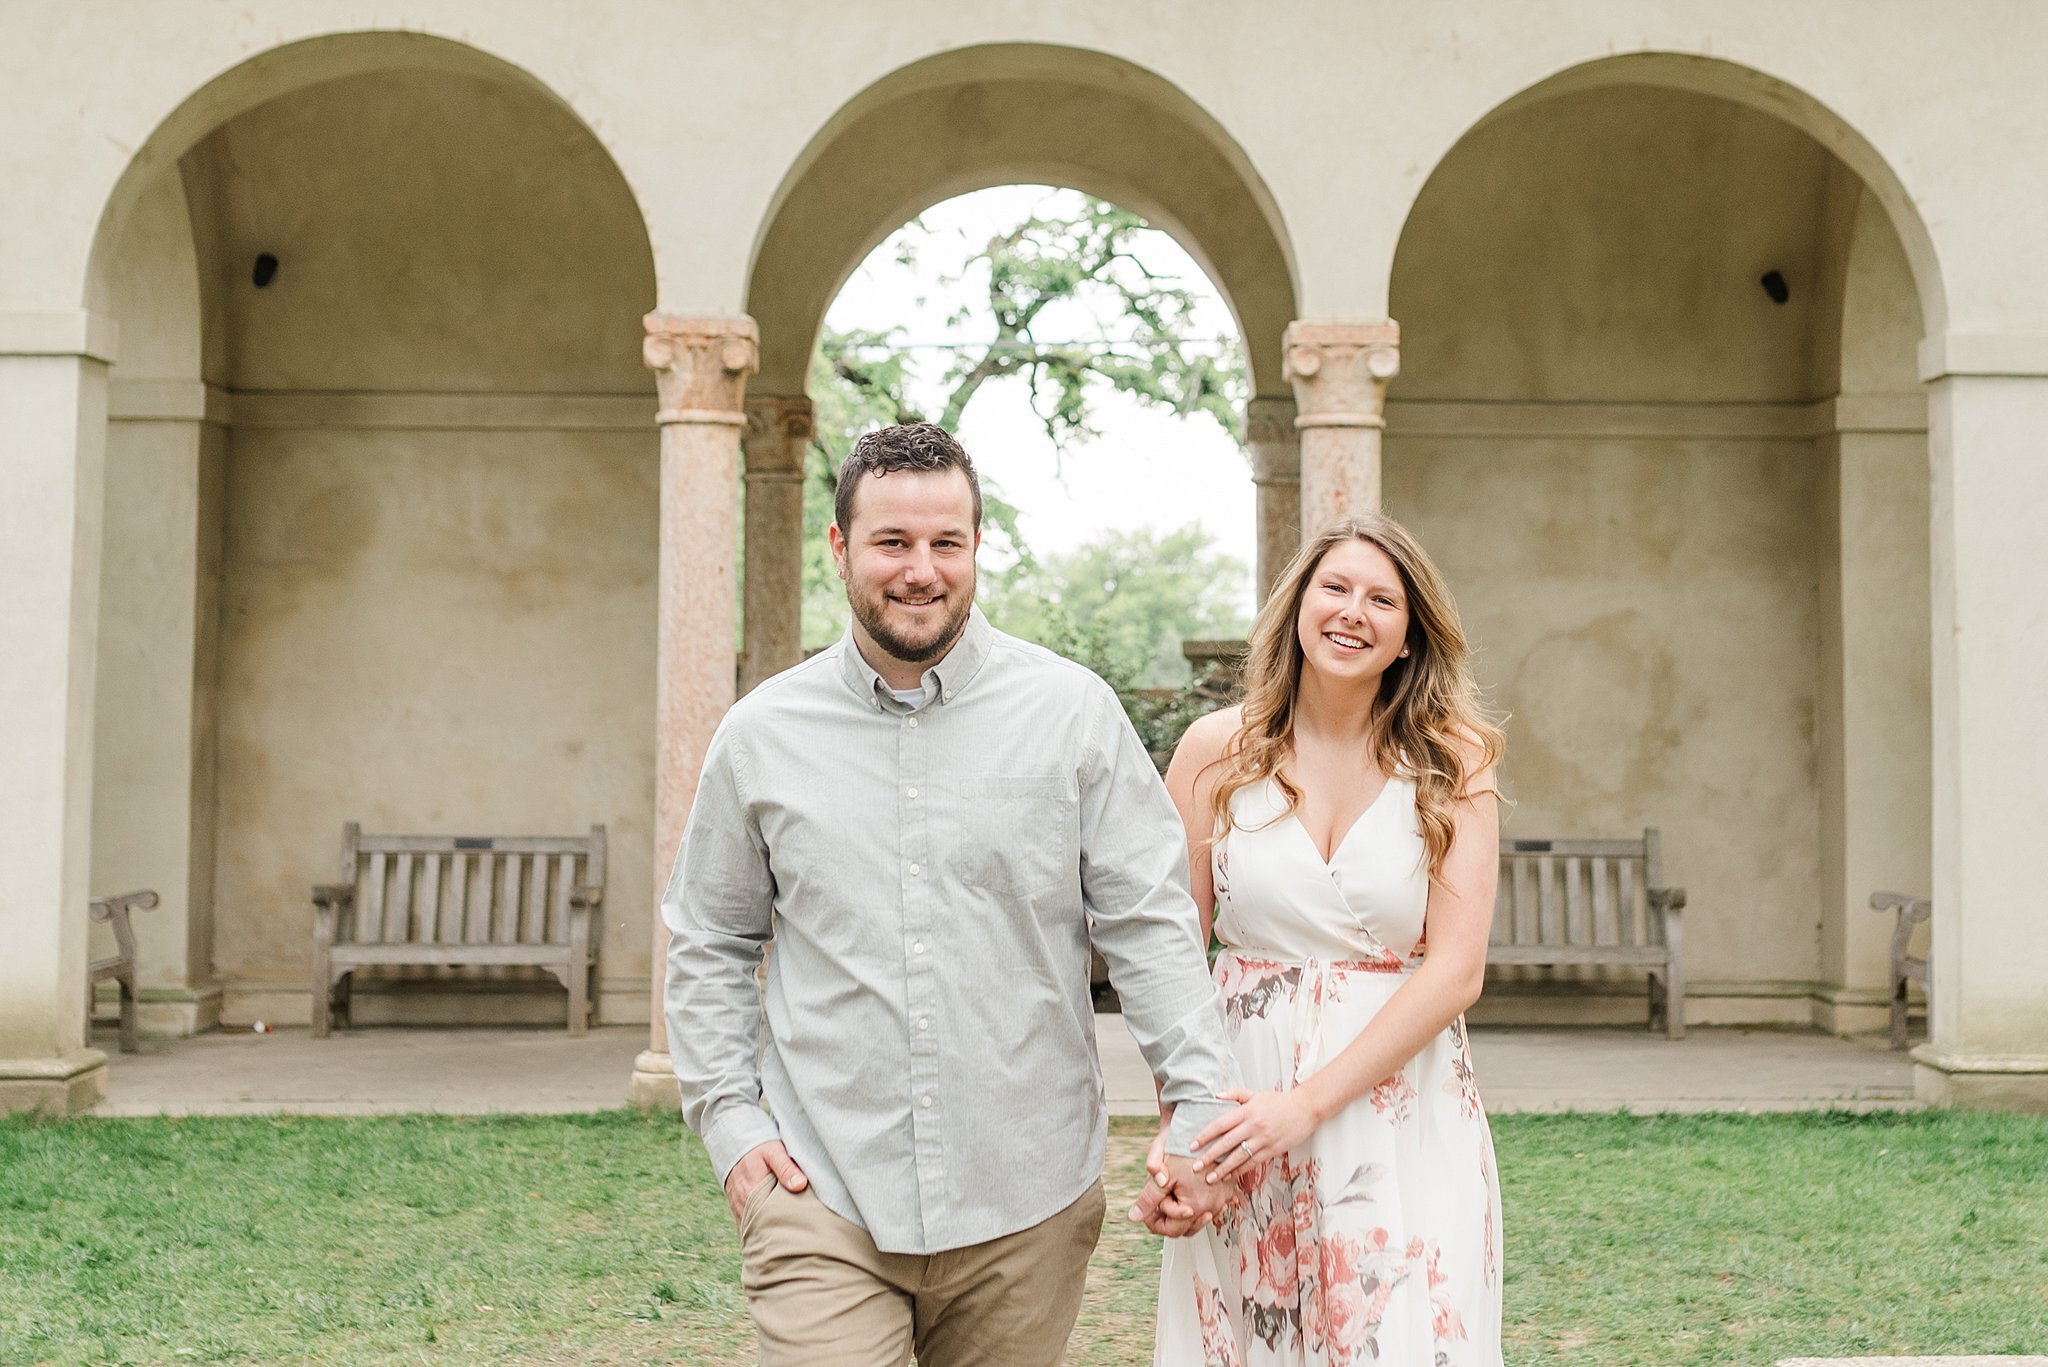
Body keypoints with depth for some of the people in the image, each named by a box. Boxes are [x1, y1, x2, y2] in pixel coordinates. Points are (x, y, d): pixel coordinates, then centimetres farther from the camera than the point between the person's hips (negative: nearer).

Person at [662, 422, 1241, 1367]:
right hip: (822, 1197, 0)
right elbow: (708, 946, 12)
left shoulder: (1073, 713, -1)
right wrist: (730, 1124, 3)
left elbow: (1151, 924, -1)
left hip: (1027, 1207, 0)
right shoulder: (761, 736, 3)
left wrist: (1199, 1112, -6)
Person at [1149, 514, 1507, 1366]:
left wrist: (1307, 1105, -16)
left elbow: (1455, 971, -8)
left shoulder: (1452, 765, -1)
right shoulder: (1219, 751, 1)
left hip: (1406, 1122, 0)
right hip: (1239, 1105, 1)